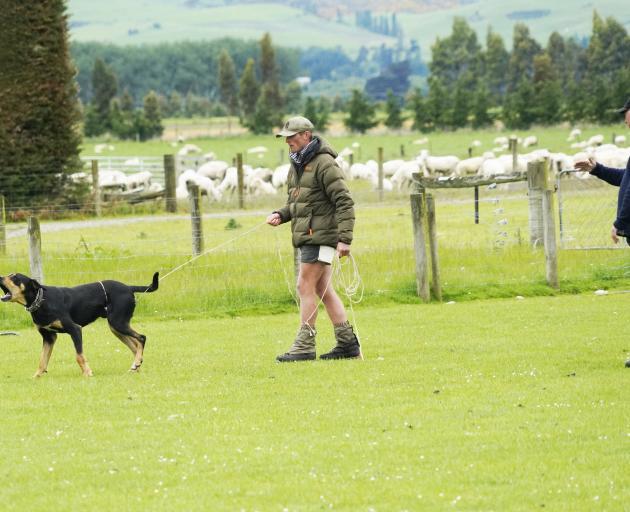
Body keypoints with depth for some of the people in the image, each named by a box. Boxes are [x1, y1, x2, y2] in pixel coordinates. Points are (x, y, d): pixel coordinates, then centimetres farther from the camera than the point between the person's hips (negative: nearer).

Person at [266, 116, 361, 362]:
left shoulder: (324, 164, -13)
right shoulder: (296, 166, 16)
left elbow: (344, 202, -17)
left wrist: (345, 238, -23)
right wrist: (280, 215, 5)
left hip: (320, 236, -10)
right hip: (307, 237, 10)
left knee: (306, 287, -9)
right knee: (323, 290, 9)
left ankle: (304, 346, -7)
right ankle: (348, 343, 12)